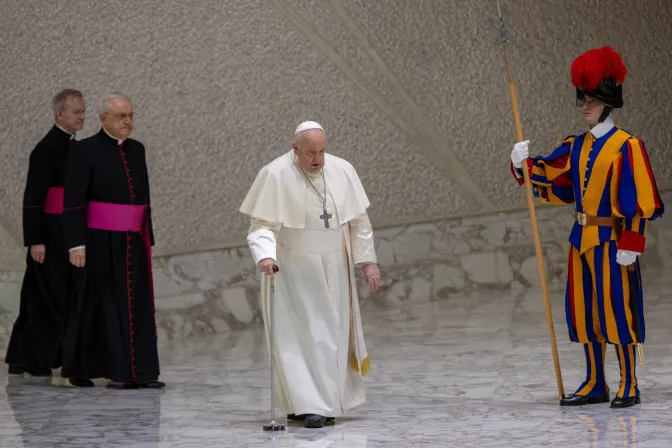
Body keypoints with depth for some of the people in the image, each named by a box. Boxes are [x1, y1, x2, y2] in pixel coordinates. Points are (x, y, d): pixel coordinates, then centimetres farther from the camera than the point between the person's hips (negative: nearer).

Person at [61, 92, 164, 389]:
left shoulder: (137, 150, 11)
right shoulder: (86, 151, -6)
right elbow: (74, 202, -10)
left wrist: (147, 239, 14)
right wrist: (76, 244, -17)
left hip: (133, 242, 6)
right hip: (101, 242, -6)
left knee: (138, 306, 3)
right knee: (106, 305, 0)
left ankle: (140, 371, 5)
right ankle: (116, 371, 4)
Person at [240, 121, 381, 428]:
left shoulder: (342, 171, -2)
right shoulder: (275, 176, -14)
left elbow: (359, 221, 6)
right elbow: (262, 225, -16)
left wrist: (367, 260, 3)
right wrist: (265, 255, -33)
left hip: (333, 270, 5)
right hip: (293, 270, -5)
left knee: (333, 334, 9)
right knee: (301, 336, -8)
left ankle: (328, 402, 19)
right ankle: (308, 406, -9)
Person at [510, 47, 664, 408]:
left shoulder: (626, 147, -10)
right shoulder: (577, 146, 11)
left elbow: (637, 200, -13)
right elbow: (549, 175, 13)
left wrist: (630, 243, -17)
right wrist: (523, 164, -7)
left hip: (611, 242, -7)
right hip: (582, 240, 7)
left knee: (617, 309, -4)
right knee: (585, 312, 10)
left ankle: (629, 386, 5)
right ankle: (595, 385, 19)